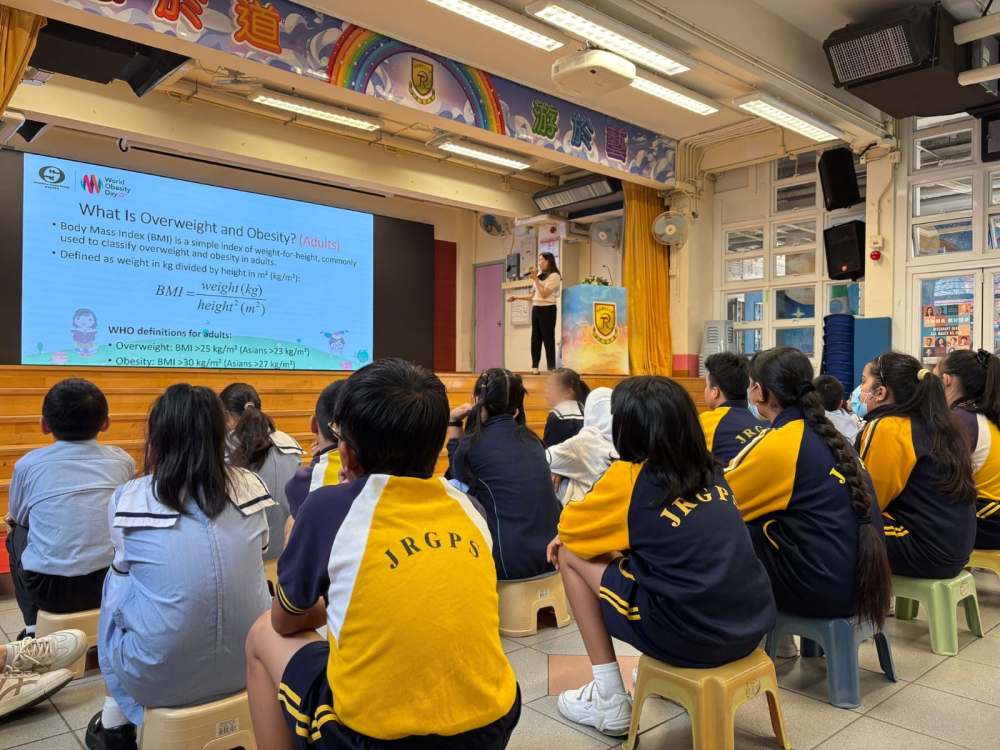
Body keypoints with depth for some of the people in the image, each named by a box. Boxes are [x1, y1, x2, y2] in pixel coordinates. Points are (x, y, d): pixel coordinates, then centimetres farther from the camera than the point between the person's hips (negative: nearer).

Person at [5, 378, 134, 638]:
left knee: (17, 533, 27)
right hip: (110, 582, 1)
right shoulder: (121, 461, 0)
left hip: (49, 589, -1)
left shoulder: (29, 464, -3)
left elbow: (18, 516, 15)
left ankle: (34, 627, 28)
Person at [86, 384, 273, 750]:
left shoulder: (129, 499, -7)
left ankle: (117, 718, 31)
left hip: (162, 677, -2)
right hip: (246, 664, 3)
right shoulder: (248, 485, -2)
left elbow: (127, 568, 13)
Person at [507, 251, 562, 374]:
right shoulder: (540, 277, 19)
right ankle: (534, 367, 6)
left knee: (548, 339, -8)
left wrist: (535, 279, -12)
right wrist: (516, 297, 13)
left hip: (547, 309, -8)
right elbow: (533, 296, 18)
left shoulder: (554, 276, -6)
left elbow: (544, 294, -15)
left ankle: (551, 368, -6)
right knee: (535, 339, 5)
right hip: (536, 309, 8)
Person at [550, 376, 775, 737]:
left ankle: (609, 700, 13)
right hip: (752, 625, 7)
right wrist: (608, 531, 24)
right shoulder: (710, 469, 9)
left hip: (692, 635, -7)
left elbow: (567, 529, 6)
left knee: (571, 554, 7)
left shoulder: (628, 476, -8)